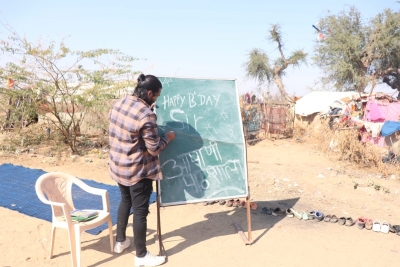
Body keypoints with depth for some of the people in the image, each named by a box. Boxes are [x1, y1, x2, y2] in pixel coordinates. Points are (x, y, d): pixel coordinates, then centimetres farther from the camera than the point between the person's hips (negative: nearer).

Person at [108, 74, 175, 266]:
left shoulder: (118, 104, -1)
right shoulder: (146, 115, -26)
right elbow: (154, 149, -20)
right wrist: (168, 137, -1)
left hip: (118, 166, 9)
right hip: (137, 171, -8)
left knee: (125, 201, 28)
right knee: (140, 211, 6)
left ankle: (121, 241, 44)